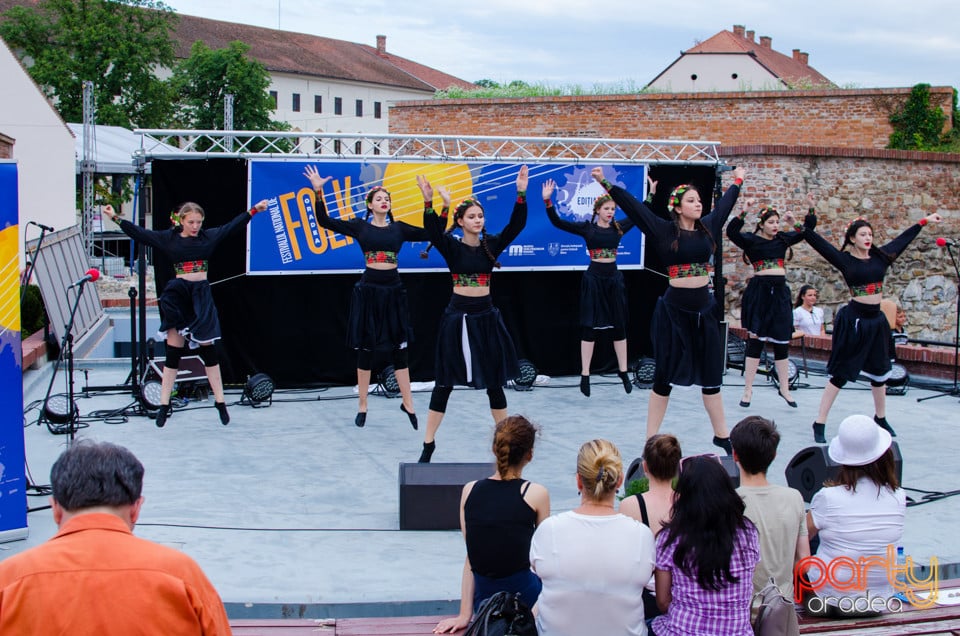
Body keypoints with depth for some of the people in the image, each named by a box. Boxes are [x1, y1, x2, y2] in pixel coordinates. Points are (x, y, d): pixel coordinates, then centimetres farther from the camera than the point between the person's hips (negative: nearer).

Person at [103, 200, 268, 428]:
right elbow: (139, 233, 2)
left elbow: (232, 226, 6)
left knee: (208, 349, 3)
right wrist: (115, 218, -2)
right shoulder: (168, 238, 3)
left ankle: (220, 402, 7)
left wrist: (254, 210, 2)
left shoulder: (209, 236, 5)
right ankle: (164, 404, 5)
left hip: (202, 296, 1)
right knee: (173, 352, 2)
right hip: (177, 296, -1)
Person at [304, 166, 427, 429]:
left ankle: (407, 403, 10)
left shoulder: (399, 228, 7)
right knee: (365, 348, 5)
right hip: (368, 289, -1)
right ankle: (362, 405, 15)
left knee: (399, 348, 3)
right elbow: (325, 221, -4)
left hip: (393, 290, 1)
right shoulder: (360, 226, 2)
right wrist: (318, 192, -14)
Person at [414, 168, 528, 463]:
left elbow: (516, 225, -8)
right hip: (458, 316, -3)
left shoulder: (492, 244, 3)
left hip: (486, 317, 3)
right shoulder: (452, 247, -5)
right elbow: (432, 231, -24)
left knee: (494, 380, 11)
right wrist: (429, 202, -39)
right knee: (445, 382, 1)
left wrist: (521, 193, -21)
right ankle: (429, 444, 8)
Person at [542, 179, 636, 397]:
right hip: (593, 278, -3)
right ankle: (585, 375, 5)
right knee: (589, 327, 0)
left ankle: (623, 372, 20)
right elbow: (558, 222, -10)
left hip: (614, 278, 3)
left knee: (619, 326, 9)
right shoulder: (587, 227, -4)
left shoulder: (618, 227, 5)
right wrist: (548, 201, -21)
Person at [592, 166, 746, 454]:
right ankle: (651, 439, 9)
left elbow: (725, 203, 25)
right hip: (674, 310, -5)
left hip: (704, 310, 5)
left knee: (711, 374, 12)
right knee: (666, 375, 1)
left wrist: (738, 181, 39)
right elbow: (632, 206, -12)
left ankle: (721, 434, 23)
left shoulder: (708, 227, 6)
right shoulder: (665, 231, -7)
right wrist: (606, 183, -20)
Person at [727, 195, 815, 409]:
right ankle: (748, 390, 4)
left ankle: (784, 388, 19)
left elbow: (805, 233, 15)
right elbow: (731, 231, -18)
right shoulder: (751, 240, -3)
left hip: (780, 293, 5)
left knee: (782, 343, 9)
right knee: (755, 340, -2)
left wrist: (794, 222, -3)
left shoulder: (783, 238, 11)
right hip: (759, 291, -4)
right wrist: (743, 212, -27)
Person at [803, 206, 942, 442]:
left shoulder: (880, 257, 5)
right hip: (853, 320, -5)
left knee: (879, 371, 18)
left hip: (876, 320, 6)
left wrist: (925, 221, 28)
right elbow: (816, 241, -13)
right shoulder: (845, 260, -7)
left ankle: (880, 419, 36)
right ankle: (819, 424, 0)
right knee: (840, 374, -5)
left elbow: (903, 238, 18)